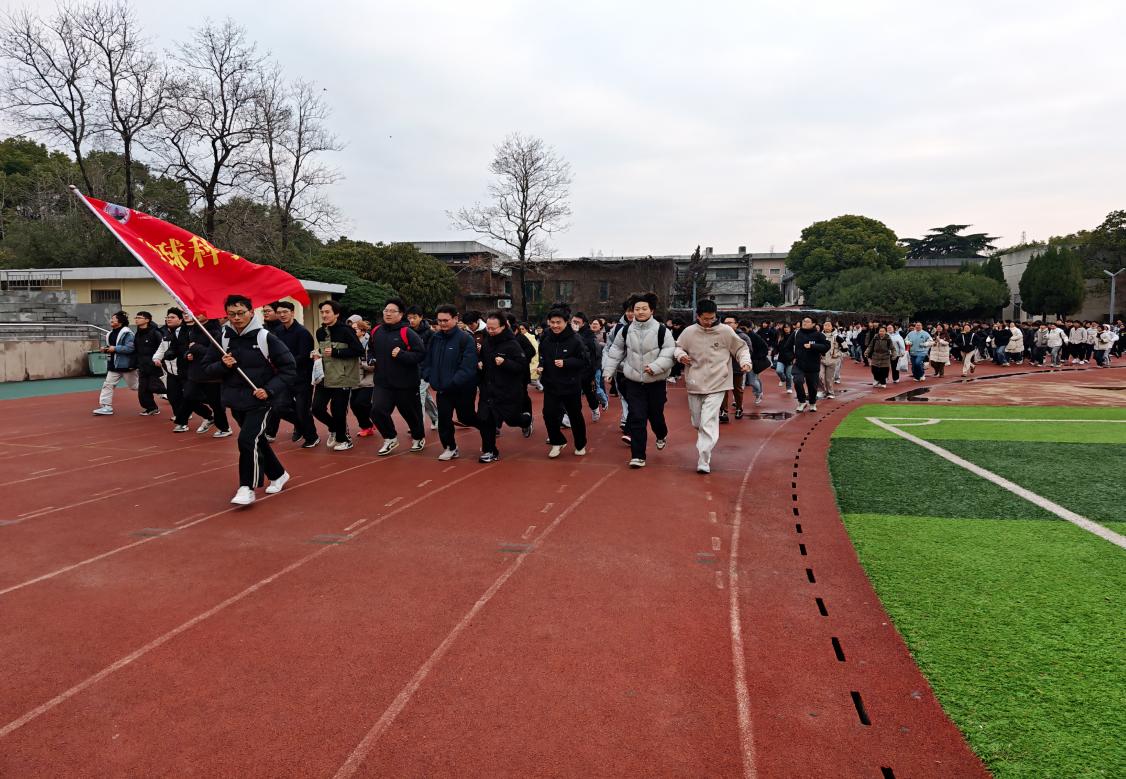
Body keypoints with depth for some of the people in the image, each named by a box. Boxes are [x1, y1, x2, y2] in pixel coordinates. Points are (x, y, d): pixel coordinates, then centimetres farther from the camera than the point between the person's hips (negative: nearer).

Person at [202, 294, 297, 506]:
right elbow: (207, 368, 7)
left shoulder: (265, 337, -13)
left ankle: (247, 488, -5)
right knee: (257, 441, 16)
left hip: (260, 401, -5)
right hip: (236, 401, 5)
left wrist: (269, 389, -19)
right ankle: (278, 475, 35)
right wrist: (222, 365, -15)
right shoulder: (223, 338, -1)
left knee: (247, 440, -17)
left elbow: (289, 368, -10)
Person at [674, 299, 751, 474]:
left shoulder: (725, 331, -4)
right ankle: (705, 446, 41)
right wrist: (681, 355, -9)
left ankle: (704, 461, -13)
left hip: (716, 385, -3)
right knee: (697, 423, 13)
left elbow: (741, 348, 7)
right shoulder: (689, 332, -1)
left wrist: (745, 362, -9)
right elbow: (677, 347, 12)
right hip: (695, 384, 3)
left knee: (709, 423, -14)